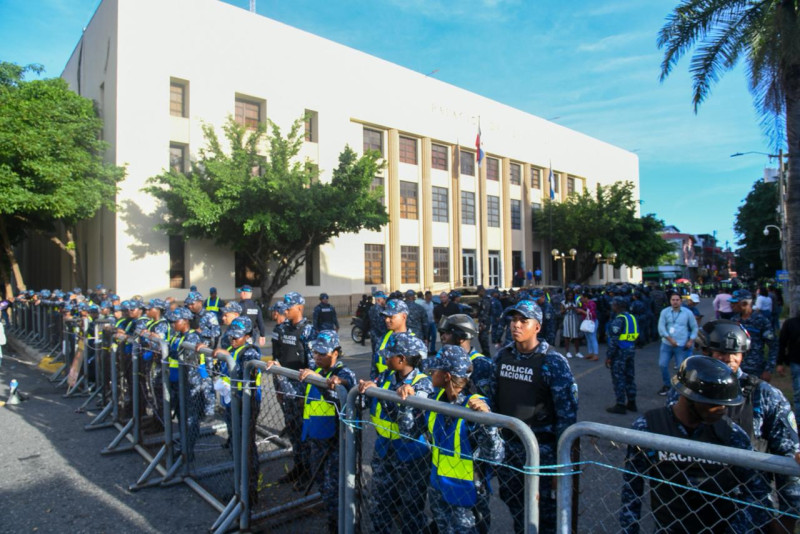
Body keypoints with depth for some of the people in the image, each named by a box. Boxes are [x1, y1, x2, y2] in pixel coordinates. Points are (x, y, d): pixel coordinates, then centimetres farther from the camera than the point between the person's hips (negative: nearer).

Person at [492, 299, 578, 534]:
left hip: (541, 448, -5)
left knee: (544, 506, 10)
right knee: (512, 500, 22)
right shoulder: (502, 356, 1)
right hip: (507, 444, 5)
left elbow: (567, 411, -13)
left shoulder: (553, 362, -15)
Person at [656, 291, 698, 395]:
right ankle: (666, 385, 20)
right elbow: (661, 327, -7)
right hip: (666, 344, 1)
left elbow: (694, 328, 7)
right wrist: (669, 339, -16)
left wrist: (691, 340, -5)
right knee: (662, 364, 0)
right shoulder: (665, 312, -1)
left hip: (682, 346, -1)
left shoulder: (688, 313, 0)